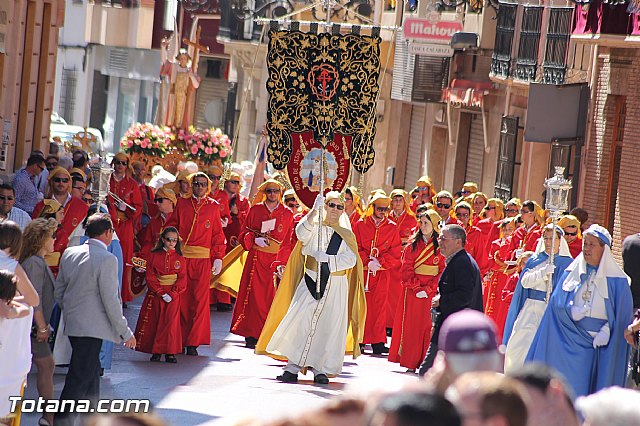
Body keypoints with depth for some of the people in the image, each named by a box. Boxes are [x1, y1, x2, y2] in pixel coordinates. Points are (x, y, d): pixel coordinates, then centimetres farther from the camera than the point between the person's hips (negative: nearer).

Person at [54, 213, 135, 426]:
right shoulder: (107, 259, -17)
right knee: (79, 379, -6)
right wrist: (125, 333, -7)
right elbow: (111, 301, -16)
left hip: (72, 325, 8)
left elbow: (58, 292, 12)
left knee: (91, 372, 22)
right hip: (92, 327, -8)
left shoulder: (69, 253, 5)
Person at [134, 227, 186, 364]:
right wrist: (161, 293, -13)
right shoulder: (154, 256, 1)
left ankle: (170, 352, 1)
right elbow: (150, 277, -3)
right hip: (155, 294, 0)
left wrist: (172, 294, -13)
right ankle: (155, 352, 9)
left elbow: (182, 279, 0)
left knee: (170, 321, -4)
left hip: (173, 295, 0)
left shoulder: (180, 259, 5)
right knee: (153, 321, 1)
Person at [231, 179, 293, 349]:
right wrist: (255, 239, -12)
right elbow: (244, 234, 9)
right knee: (254, 293, -6)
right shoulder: (255, 210, 8)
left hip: (275, 259, 0)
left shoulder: (287, 214, 9)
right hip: (256, 257, 0)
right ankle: (251, 335, -3)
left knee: (270, 296, -5)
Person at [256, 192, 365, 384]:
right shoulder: (314, 227, 6)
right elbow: (301, 233, -18)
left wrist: (328, 258, -19)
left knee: (328, 327, -1)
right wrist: (314, 211, -30)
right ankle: (293, 367, -9)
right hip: (311, 282, -1)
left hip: (336, 287, 1)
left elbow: (351, 259, -5)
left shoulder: (347, 235, 9)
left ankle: (320, 369, 8)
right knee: (299, 321, -13)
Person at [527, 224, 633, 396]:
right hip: (571, 342, 2)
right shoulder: (572, 272, 8)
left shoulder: (616, 280, 0)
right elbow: (557, 302, 5)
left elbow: (623, 314, -1)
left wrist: (607, 331, -14)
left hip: (600, 342, -2)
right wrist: (571, 311, -15)